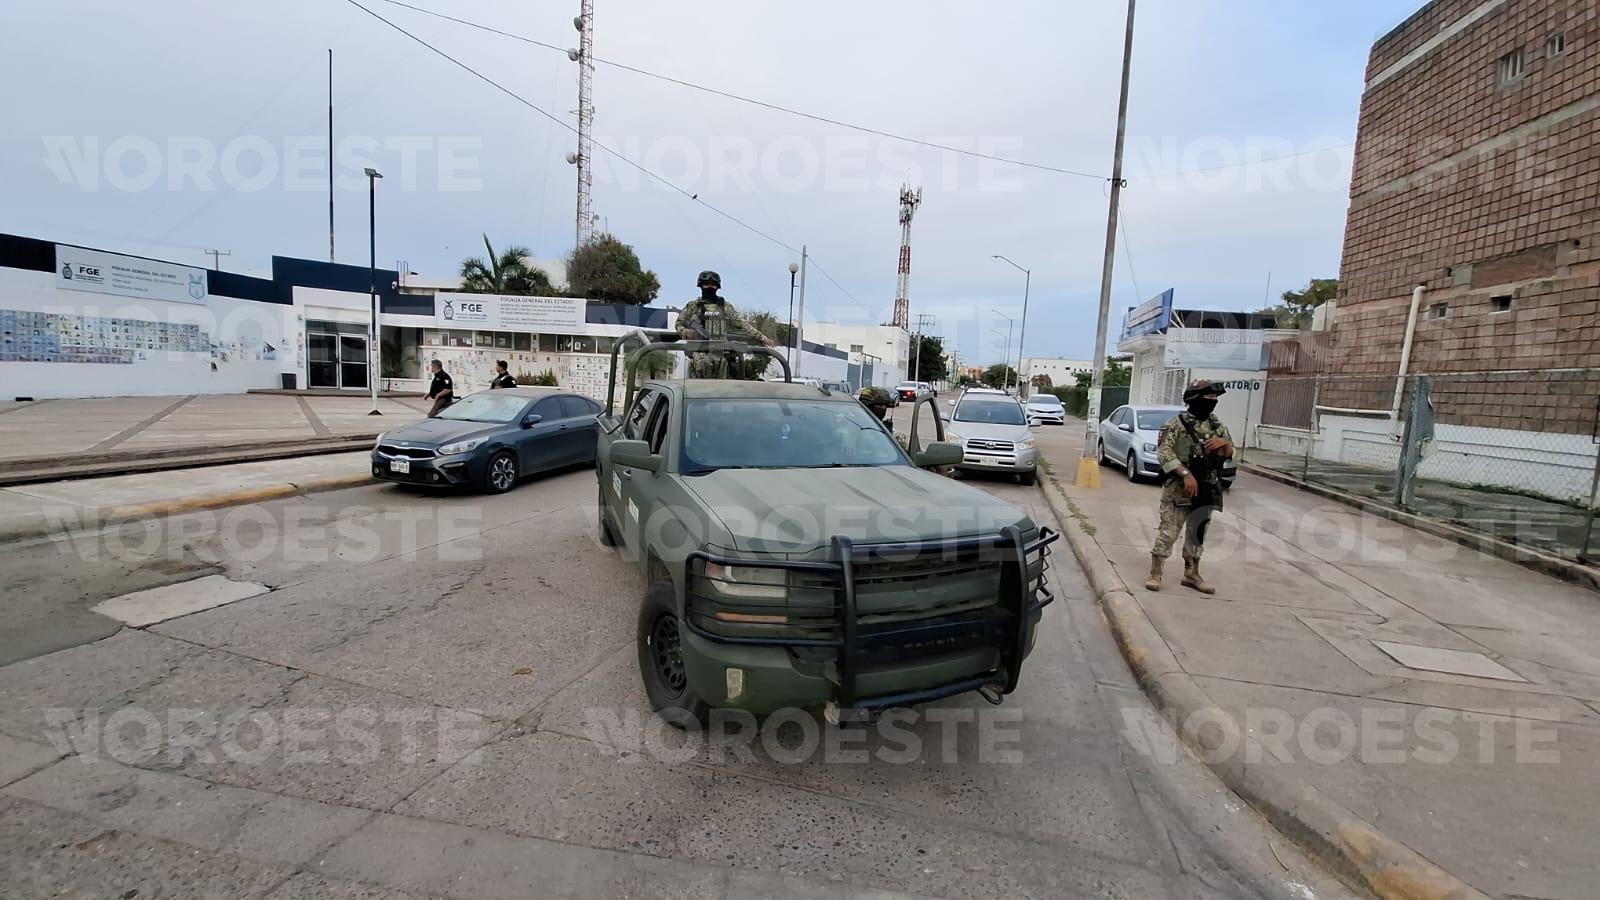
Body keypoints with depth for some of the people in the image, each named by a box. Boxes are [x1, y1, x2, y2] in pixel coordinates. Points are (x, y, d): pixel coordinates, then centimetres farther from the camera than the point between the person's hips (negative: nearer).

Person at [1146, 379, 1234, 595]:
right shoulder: (1177, 423, -8)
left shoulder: (1217, 425, 11)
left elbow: (1229, 454, 16)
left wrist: (1225, 443, -7)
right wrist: (1186, 474, -26)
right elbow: (1164, 453, -16)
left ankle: (1191, 574, 25)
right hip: (1179, 488, -6)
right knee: (1168, 532, -5)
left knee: (1197, 533, 14)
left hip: (1207, 489, 6)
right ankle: (1155, 574, 2)